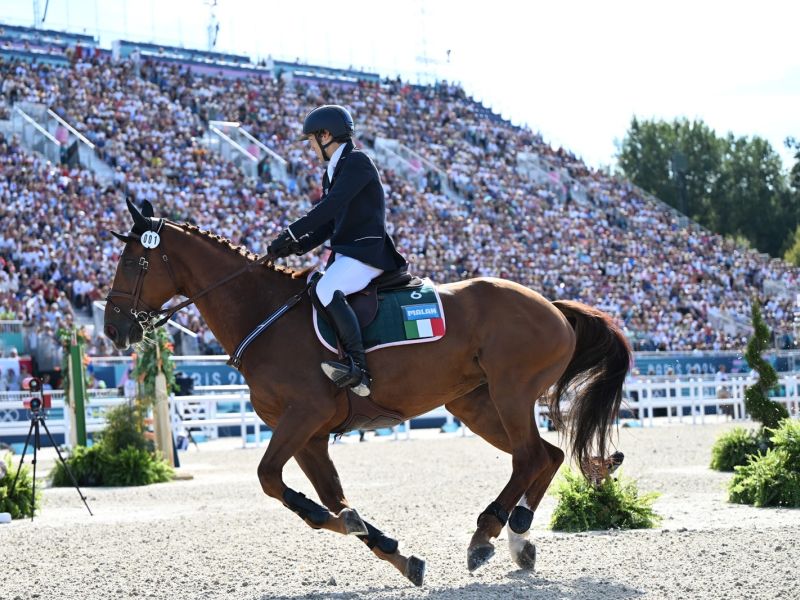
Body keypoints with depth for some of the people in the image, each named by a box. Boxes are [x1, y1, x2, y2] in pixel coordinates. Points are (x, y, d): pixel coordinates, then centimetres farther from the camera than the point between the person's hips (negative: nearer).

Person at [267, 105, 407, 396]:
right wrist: (299, 246, 1)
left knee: (325, 291, -32)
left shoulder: (357, 162, -9)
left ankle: (358, 368, -35)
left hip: (367, 251, -11)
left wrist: (291, 234, -23)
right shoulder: (332, 173, 20)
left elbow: (330, 207, -21)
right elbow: (328, 223, 19)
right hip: (344, 251, 11)